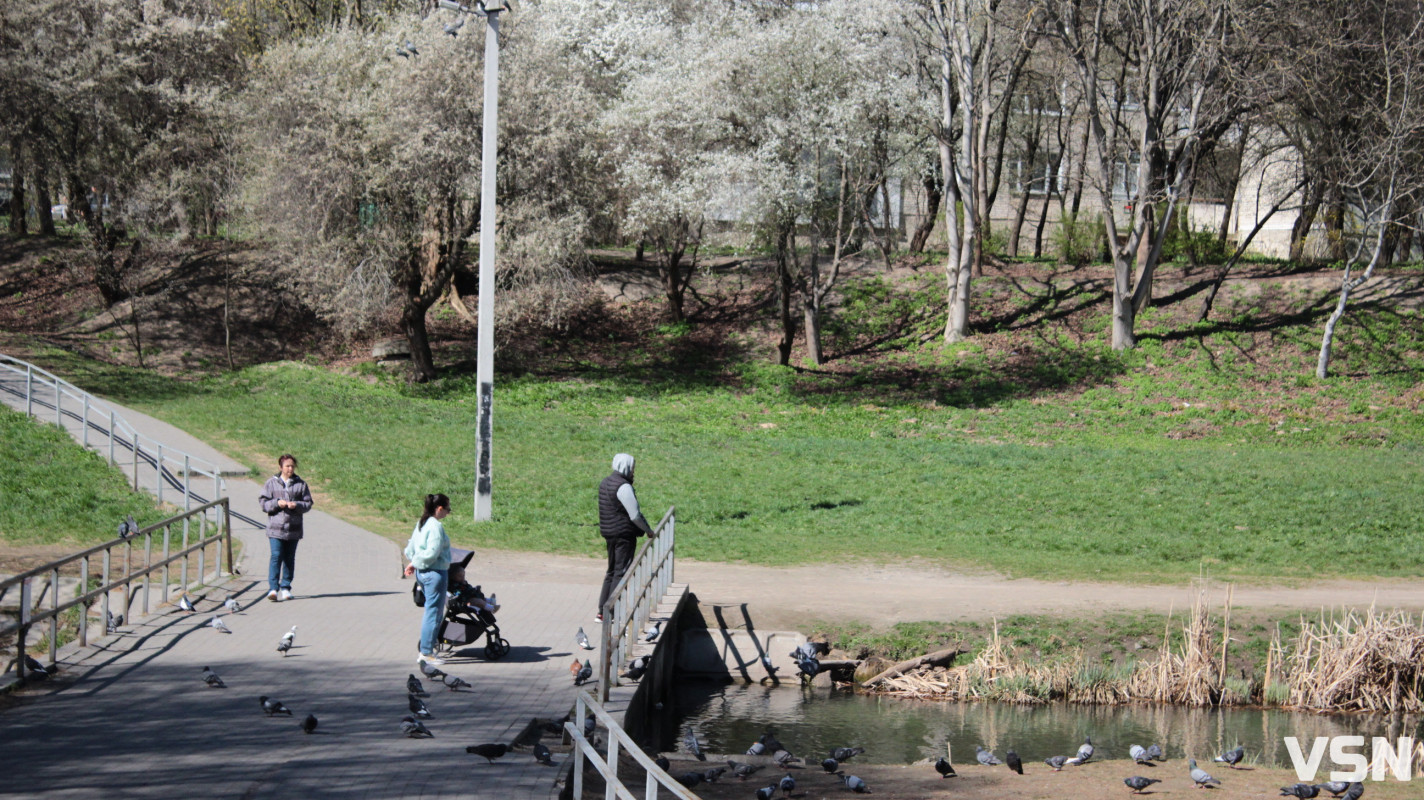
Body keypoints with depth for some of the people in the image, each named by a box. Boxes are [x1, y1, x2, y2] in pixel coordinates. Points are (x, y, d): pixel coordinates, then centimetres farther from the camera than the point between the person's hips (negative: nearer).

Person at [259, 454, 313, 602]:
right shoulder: (271, 483, 5)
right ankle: (273, 588, -13)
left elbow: (308, 504, 6)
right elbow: (263, 502, 3)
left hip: (293, 528, 2)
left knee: (289, 558, 7)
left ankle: (286, 588, 16)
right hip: (275, 527, -2)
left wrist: (296, 505, -13)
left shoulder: (301, 484, 7)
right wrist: (277, 503, -13)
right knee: (276, 556, -11)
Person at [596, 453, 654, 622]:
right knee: (621, 573, -4)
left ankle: (602, 612, 18)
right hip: (624, 534, -9)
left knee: (612, 572, 16)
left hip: (609, 532, 9)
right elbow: (635, 515, -17)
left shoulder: (605, 483, 12)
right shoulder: (624, 487, -18)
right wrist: (648, 530, -5)